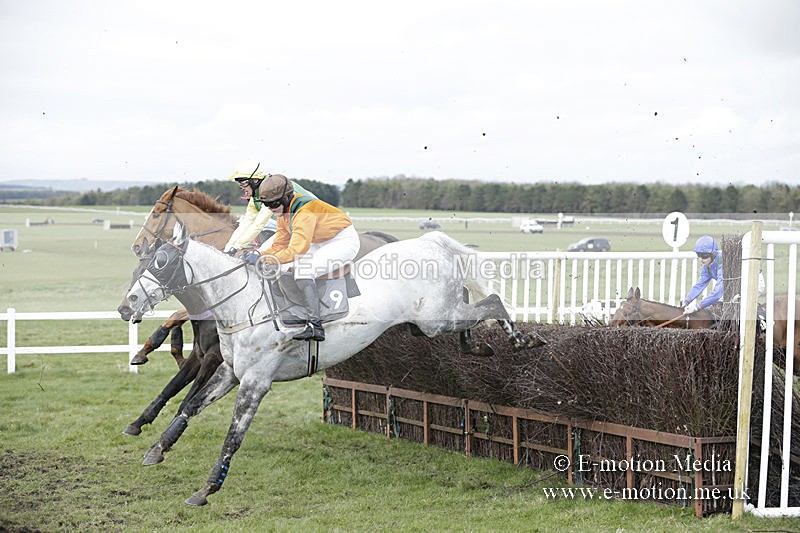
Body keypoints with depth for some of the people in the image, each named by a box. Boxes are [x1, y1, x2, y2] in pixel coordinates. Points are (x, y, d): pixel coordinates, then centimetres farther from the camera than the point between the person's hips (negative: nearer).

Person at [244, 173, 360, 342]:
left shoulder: (304, 212, -28)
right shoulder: (284, 212, 3)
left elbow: (296, 250, -35)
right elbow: (279, 246, 7)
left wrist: (264, 260, -34)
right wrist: (259, 255, -11)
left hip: (344, 241, -10)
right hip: (322, 244, 10)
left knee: (303, 270, -28)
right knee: (283, 267, 3)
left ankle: (314, 325, -34)